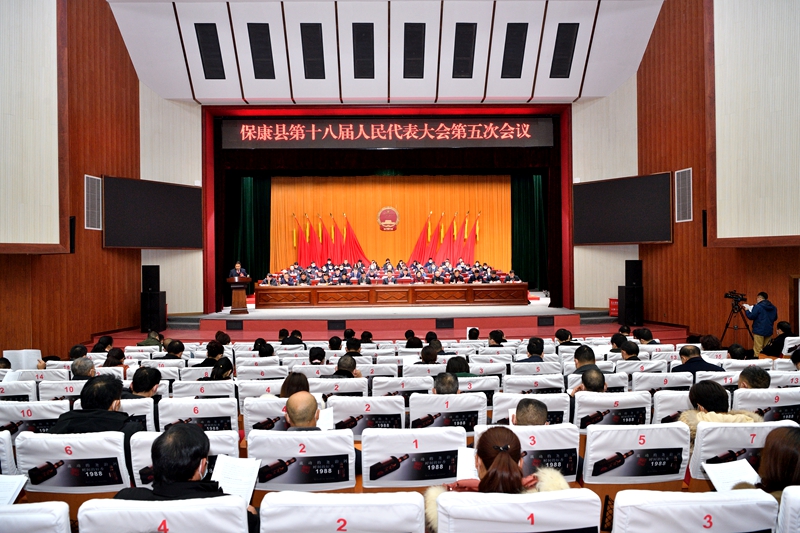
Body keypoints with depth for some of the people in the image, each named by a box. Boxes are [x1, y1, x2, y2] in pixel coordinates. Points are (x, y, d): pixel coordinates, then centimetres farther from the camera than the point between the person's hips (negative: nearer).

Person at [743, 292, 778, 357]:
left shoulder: (758, 306, -12)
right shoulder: (773, 307, 9)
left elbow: (751, 316, -12)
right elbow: (775, 318, 20)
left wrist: (746, 310, 4)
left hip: (759, 331, -7)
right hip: (769, 331, 7)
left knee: (758, 350, -5)